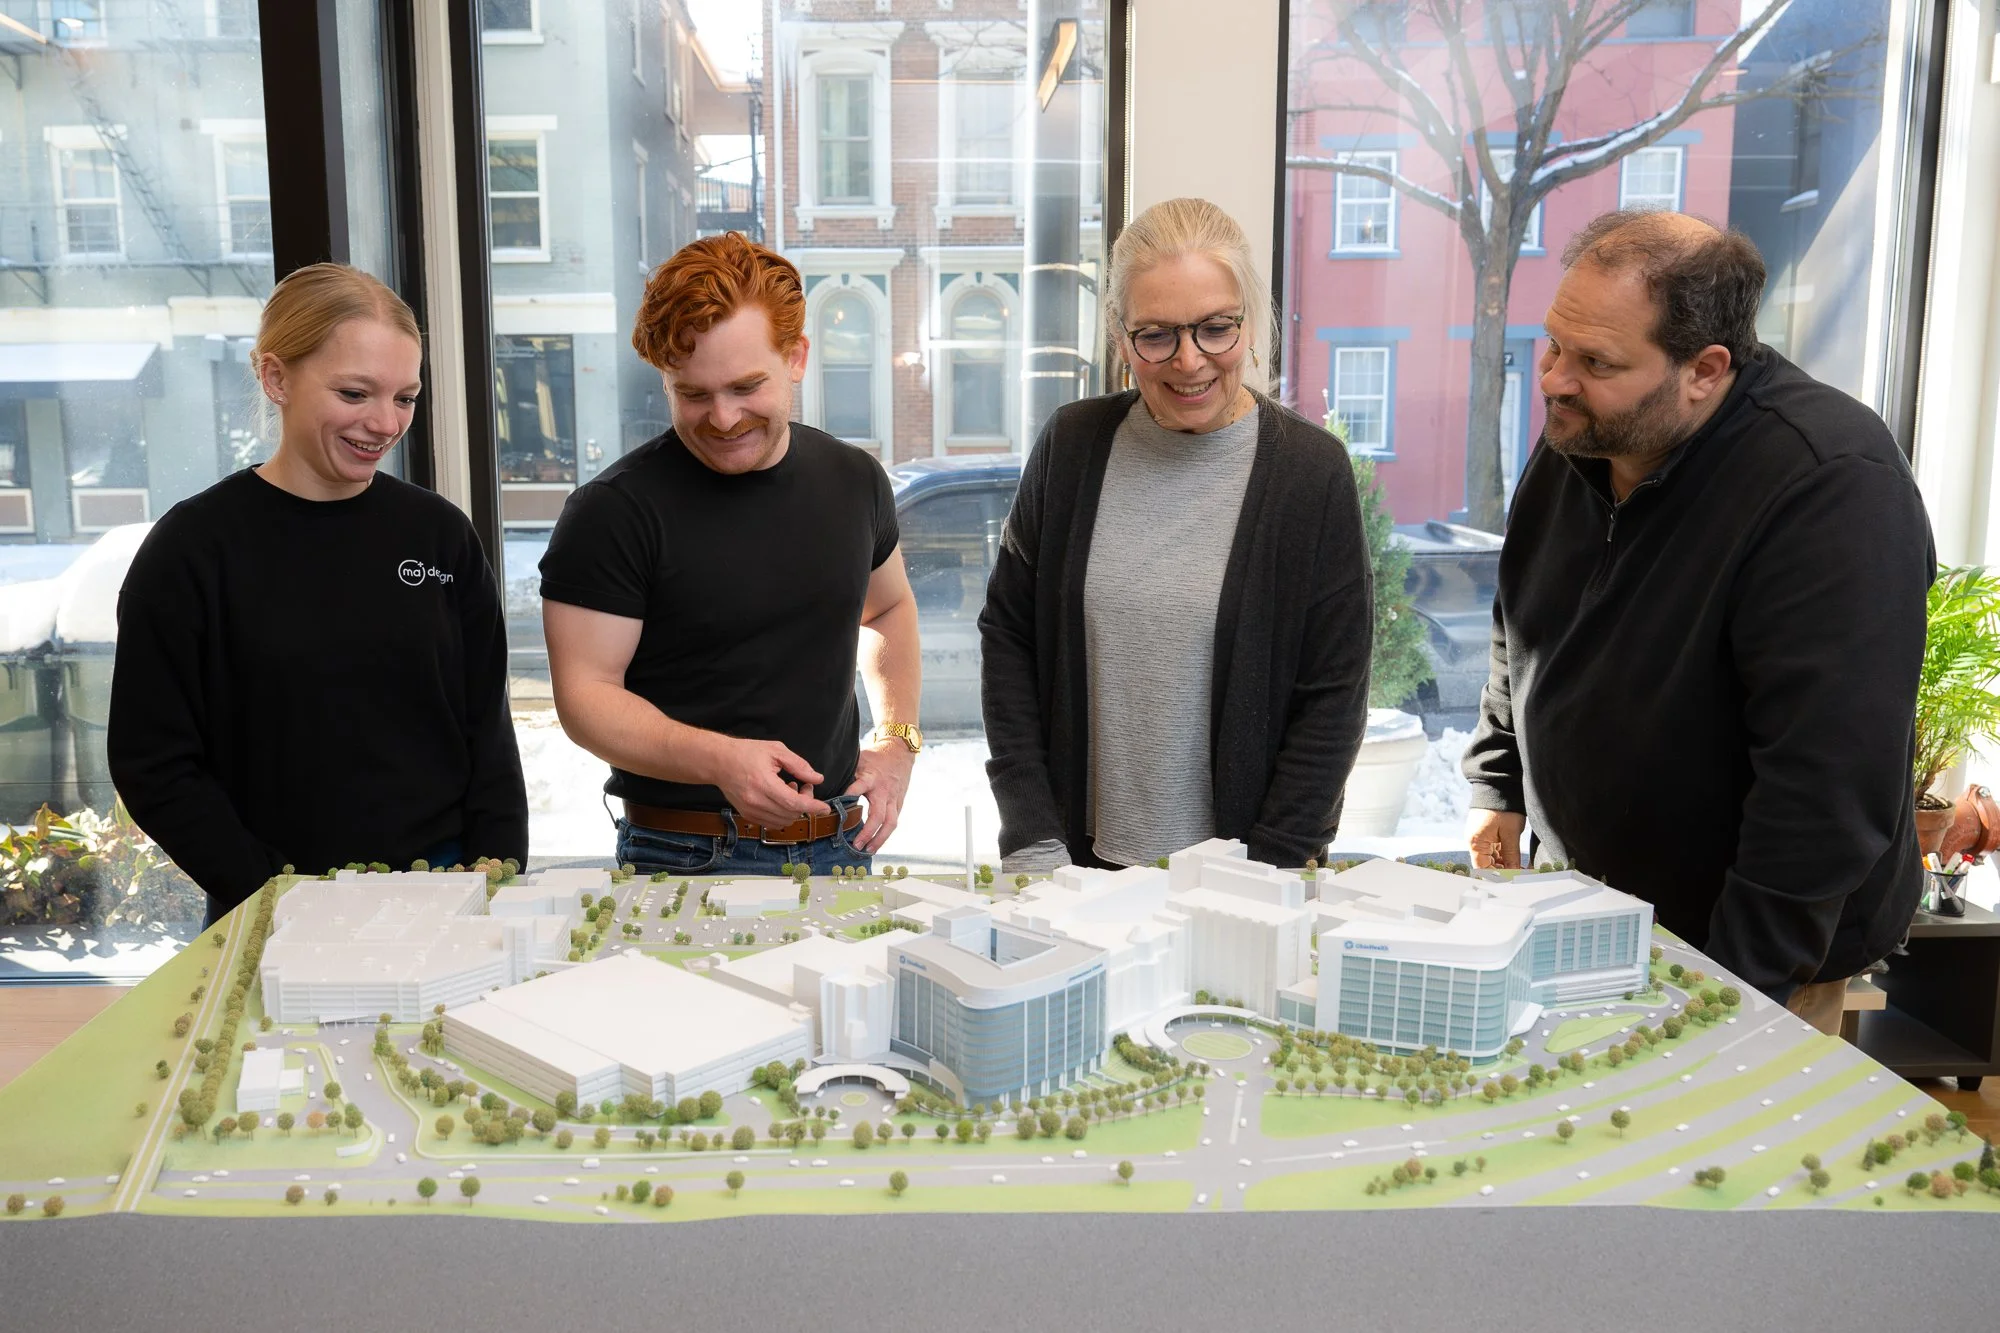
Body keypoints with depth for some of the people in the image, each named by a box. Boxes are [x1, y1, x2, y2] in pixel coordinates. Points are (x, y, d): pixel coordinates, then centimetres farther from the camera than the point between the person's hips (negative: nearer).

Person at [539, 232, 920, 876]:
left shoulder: (855, 480, 5)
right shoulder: (614, 510, -12)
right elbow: (586, 694, -13)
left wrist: (896, 741, 9)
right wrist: (719, 759, -29)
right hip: (684, 860, -4)